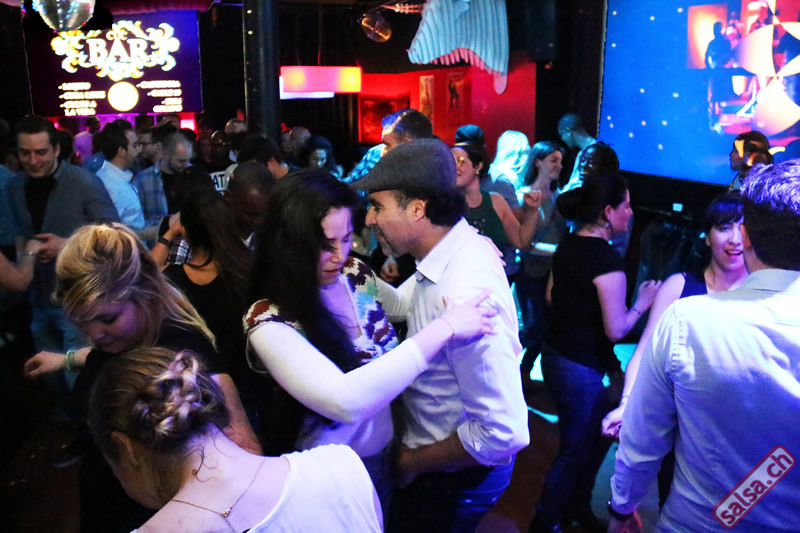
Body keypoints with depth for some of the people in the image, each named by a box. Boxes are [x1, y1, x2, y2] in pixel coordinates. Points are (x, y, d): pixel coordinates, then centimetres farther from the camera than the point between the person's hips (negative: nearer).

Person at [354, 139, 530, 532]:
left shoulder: (465, 294, -38)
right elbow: (402, 303, 12)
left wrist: (414, 462, -20)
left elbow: (503, 433, -34)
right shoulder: (458, 247, -9)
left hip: (455, 473, -8)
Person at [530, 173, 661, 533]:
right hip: (580, 368, -8)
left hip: (555, 354, 9)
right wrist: (642, 303, -7)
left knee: (598, 434, 25)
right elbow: (616, 329, -21)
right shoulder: (607, 258, -23)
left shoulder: (567, 246, 2)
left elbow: (552, 295, 16)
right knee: (574, 452, 11)